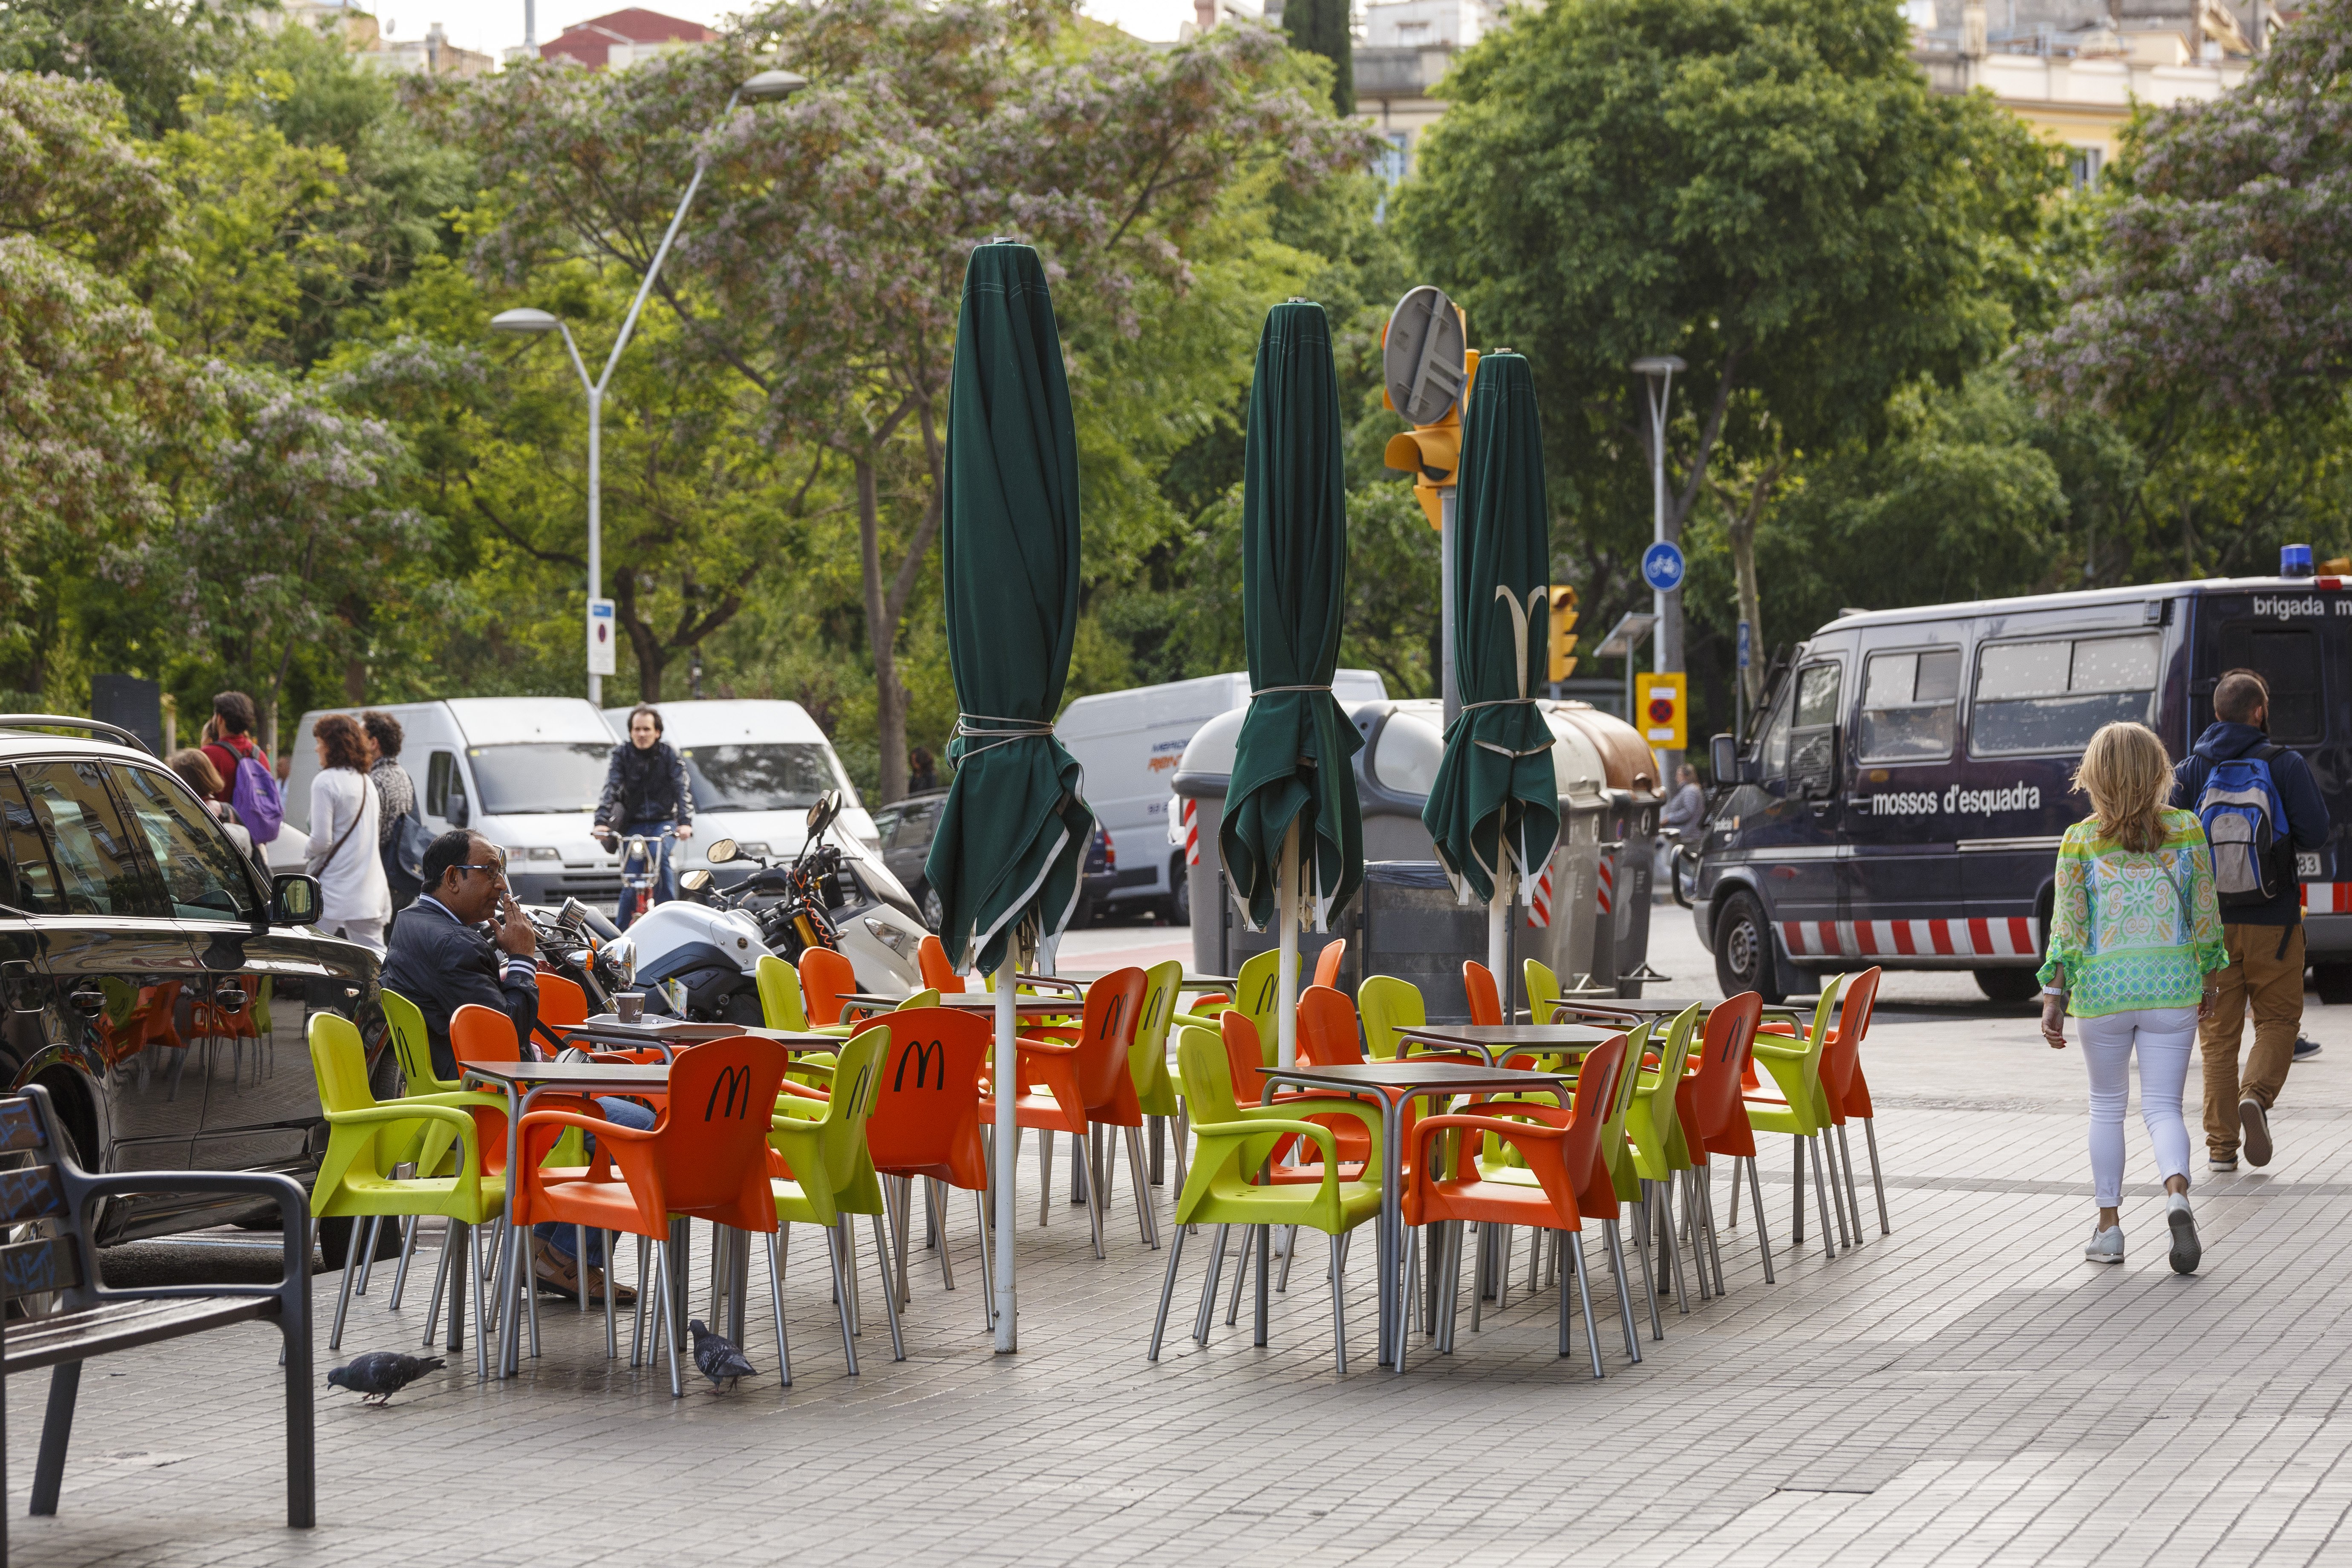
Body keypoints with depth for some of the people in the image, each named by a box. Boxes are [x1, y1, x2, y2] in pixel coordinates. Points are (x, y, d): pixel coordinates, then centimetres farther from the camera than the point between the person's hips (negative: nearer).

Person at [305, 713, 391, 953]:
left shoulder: (326, 782, -12)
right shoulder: (365, 781, 13)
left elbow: (321, 840, -16)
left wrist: (307, 856, 5)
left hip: (333, 890, -7)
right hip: (370, 892, 7)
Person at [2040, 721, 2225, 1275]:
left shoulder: (2079, 841, -4)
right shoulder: (2187, 831, 0)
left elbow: (2066, 926, -6)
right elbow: (2206, 914, 5)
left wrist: (2053, 998, -1)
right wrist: (2208, 979, 18)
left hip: (2102, 985, 0)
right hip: (2172, 983, 0)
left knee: (2107, 1105, 17)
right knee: (2163, 1105, 3)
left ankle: (2109, 1224, 17)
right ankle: (2177, 1193, -25)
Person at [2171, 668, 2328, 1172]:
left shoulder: (2190, 770, 2)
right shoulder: (2285, 765, -5)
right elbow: (2315, 833, -9)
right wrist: (2281, 841, 11)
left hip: (2210, 920, 2)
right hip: (2272, 918, -2)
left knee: (2219, 1034, 9)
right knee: (2278, 1020, 11)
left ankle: (2222, 1145, 7)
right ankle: (2257, 1096, -16)